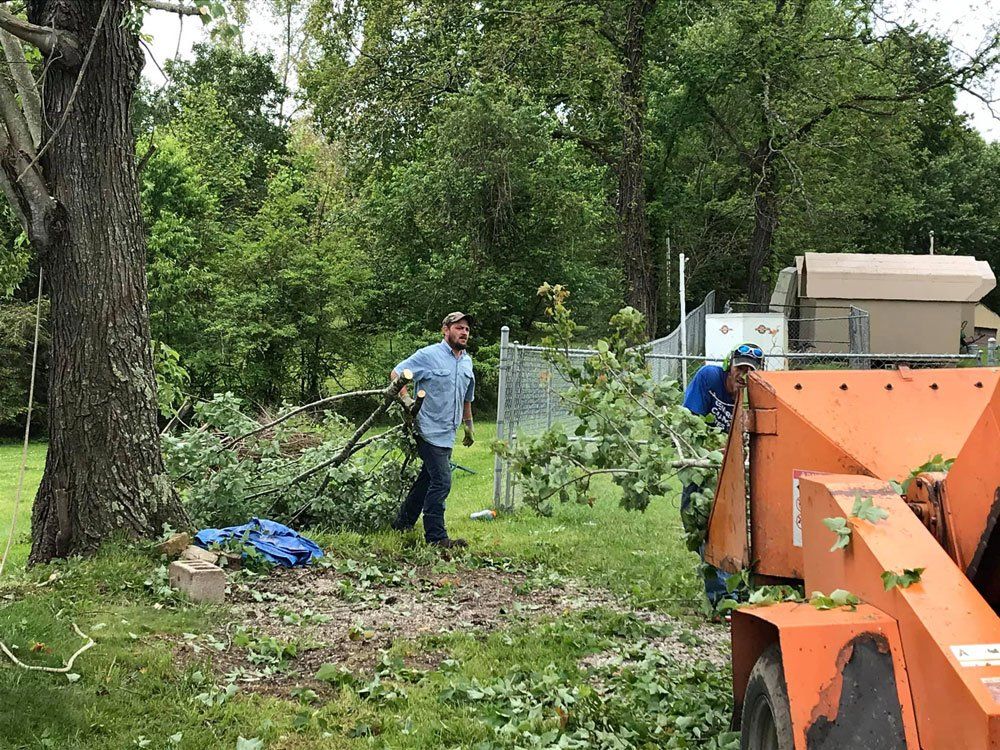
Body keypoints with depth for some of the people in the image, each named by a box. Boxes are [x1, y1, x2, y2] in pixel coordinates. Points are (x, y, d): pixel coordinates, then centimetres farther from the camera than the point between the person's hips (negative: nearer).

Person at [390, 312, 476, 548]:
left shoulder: (467, 362, 14)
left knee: (428, 478, 16)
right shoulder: (428, 355, -8)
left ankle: (403, 524, 30)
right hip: (430, 430, -8)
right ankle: (436, 537, -8)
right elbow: (397, 374, -6)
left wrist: (469, 427, 30)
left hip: (448, 434, 8)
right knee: (441, 481, -13)